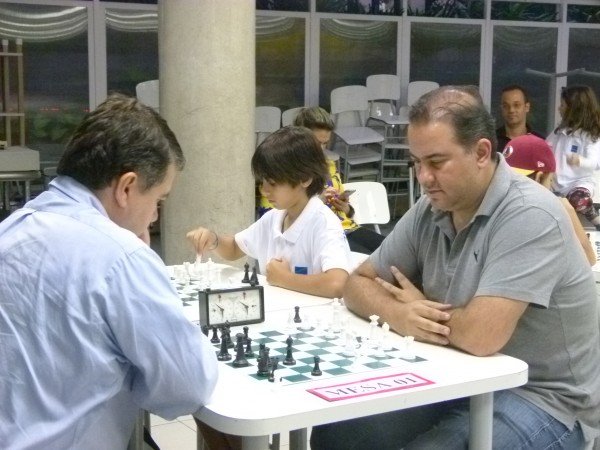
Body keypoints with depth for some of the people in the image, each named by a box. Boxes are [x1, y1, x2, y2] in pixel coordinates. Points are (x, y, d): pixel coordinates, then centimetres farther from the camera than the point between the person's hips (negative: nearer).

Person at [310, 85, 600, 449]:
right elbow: (359, 283, 8)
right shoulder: (430, 211, 2)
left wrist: (420, 308, -9)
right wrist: (398, 314, -15)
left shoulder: (528, 215, -21)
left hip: (541, 399, -7)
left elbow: (481, 334, -30)